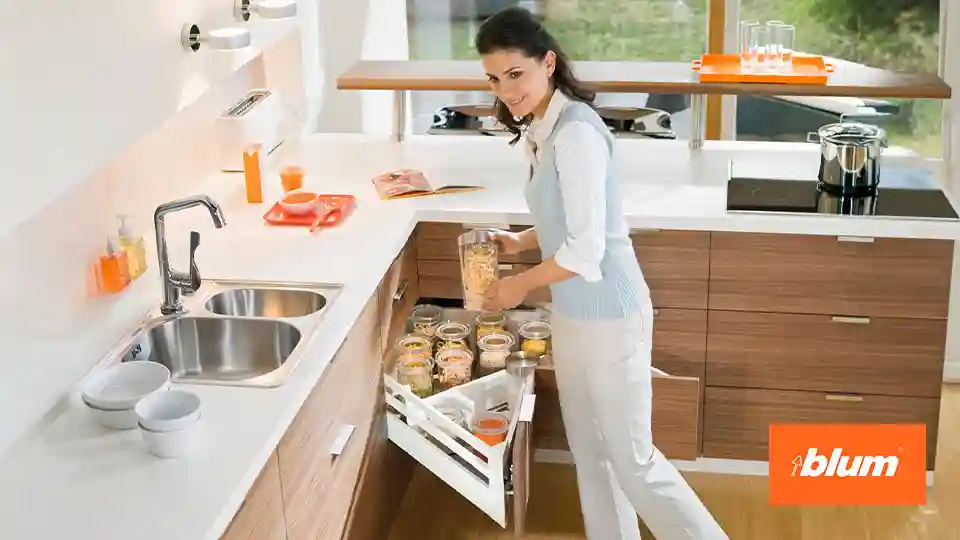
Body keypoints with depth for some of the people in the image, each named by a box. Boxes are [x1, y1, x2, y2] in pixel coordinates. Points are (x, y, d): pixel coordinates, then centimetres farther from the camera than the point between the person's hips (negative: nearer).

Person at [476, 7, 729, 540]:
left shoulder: (576, 132, -22)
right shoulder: (543, 129, 6)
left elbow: (586, 248, -23)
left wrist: (521, 285, -11)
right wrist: (520, 241, 6)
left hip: (608, 316, -9)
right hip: (573, 314, 9)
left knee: (632, 459, 2)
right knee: (591, 451, 18)